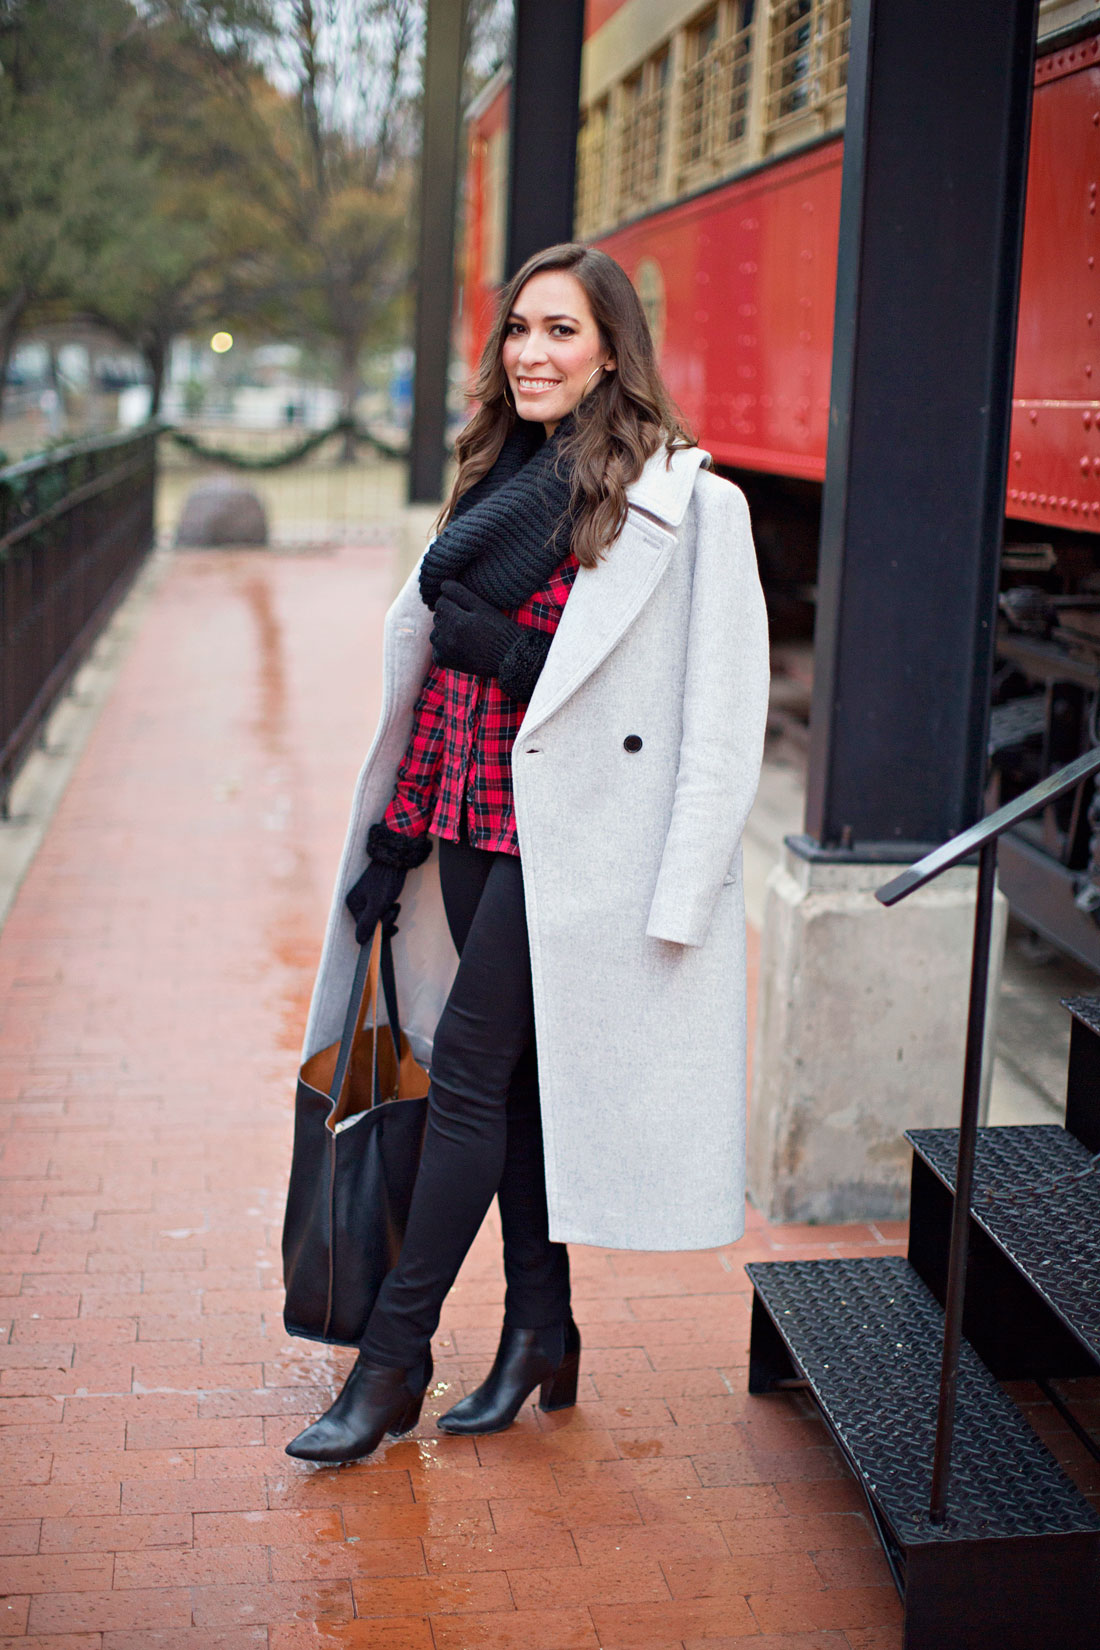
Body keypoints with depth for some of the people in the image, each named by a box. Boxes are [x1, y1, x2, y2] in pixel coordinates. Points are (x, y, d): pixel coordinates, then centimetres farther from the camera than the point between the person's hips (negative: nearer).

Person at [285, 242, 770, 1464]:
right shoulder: (496, 480, 14)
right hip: (476, 826, 7)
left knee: (468, 1073, -5)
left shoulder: (684, 502, -9)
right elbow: (432, 646, 16)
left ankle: (392, 1360, 6)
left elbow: (726, 711, -12)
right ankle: (541, 1334, 26)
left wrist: (682, 888, -15)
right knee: (515, 1077, 12)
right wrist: (401, 826, 13)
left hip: (571, 831, -7)